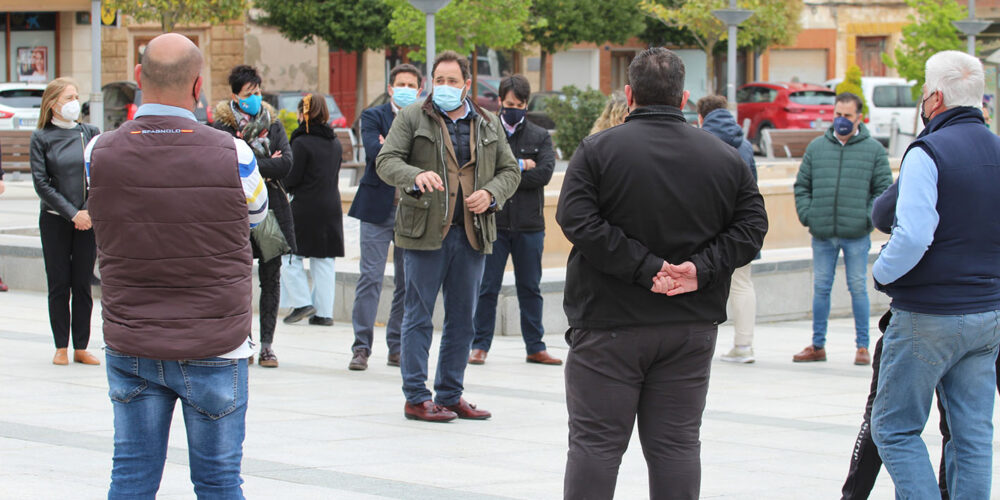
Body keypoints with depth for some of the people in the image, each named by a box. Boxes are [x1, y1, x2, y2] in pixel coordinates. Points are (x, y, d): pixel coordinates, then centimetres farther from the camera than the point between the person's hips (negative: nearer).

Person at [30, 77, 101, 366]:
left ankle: (81, 348, 9)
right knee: (59, 285, 2)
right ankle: (61, 347, 10)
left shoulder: (91, 133, 6)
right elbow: (41, 183, -6)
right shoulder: (41, 138, -1)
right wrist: (72, 213, -12)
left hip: (88, 221, 2)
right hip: (55, 220, -2)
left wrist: (90, 212, -8)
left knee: (82, 285, 3)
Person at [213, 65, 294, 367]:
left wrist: (251, 170, -9)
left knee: (270, 278, 1)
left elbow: (286, 162, -2)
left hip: (272, 209, 3)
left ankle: (267, 343, 5)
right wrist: (267, 167, -10)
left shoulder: (273, 123, 11)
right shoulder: (222, 126, 1)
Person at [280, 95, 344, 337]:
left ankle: (302, 303, 1)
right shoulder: (335, 143, 7)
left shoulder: (302, 143, -13)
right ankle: (324, 312, 10)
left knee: (290, 255, 7)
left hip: (306, 208, -6)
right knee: (324, 260, 9)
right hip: (332, 207, 6)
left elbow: (291, 179, -12)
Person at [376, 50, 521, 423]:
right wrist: (416, 176, -27)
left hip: (472, 234, 4)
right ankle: (416, 398, 4)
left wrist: (491, 193, -5)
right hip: (425, 231, -4)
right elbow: (386, 161, -6)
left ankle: (450, 395, 18)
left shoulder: (489, 124, 14)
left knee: (462, 319, 9)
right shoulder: (412, 119, 3)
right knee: (418, 315, -1)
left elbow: (510, 170, 17)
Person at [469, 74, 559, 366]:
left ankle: (535, 347, 14)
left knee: (530, 288, 8)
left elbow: (545, 173, -6)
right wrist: (518, 167, -13)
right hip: (493, 223, -1)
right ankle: (480, 346, 9)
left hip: (529, 224, 1)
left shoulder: (540, 137, 9)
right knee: (487, 288, 1)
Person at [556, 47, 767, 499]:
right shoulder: (724, 157, 6)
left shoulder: (597, 150, -5)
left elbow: (576, 219, -16)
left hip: (609, 324, -3)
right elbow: (752, 225, 2)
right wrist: (701, 269, -7)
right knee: (677, 443, 8)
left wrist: (646, 269, -16)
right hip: (692, 326, 3)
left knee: (595, 441, 2)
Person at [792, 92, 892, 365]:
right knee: (821, 288, 8)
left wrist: (869, 218, -8)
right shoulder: (816, 147, 9)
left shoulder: (874, 150, 3)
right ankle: (818, 346, 16)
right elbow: (802, 186, 12)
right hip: (822, 235, 3)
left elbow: (884, 189, 2)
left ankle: (862, 346, 10)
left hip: (856, 235, -2)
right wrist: (807, 215, 0)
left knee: (858, 288, 3)